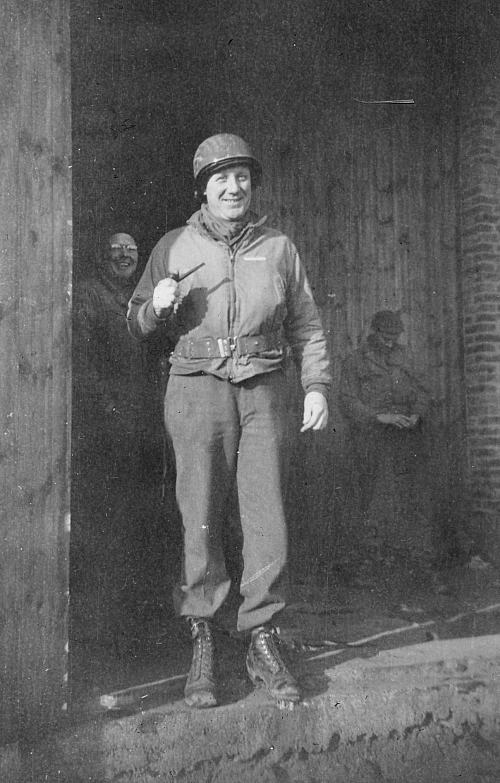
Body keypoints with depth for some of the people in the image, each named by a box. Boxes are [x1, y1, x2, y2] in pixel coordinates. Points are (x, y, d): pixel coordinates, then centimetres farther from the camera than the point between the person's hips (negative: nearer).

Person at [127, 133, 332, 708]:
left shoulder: (278, 248, 13)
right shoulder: (174, 247, 9)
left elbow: (307, 326, 14)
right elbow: (135, 327, 13)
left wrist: (317, 386, 1)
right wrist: (156, 305, -9)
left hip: (265, 391, 2)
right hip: (198, 388, -1)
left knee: (268, 518, -1)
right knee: (200, 519, -1)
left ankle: (262, 643, 11)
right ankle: (201, 645, 10)